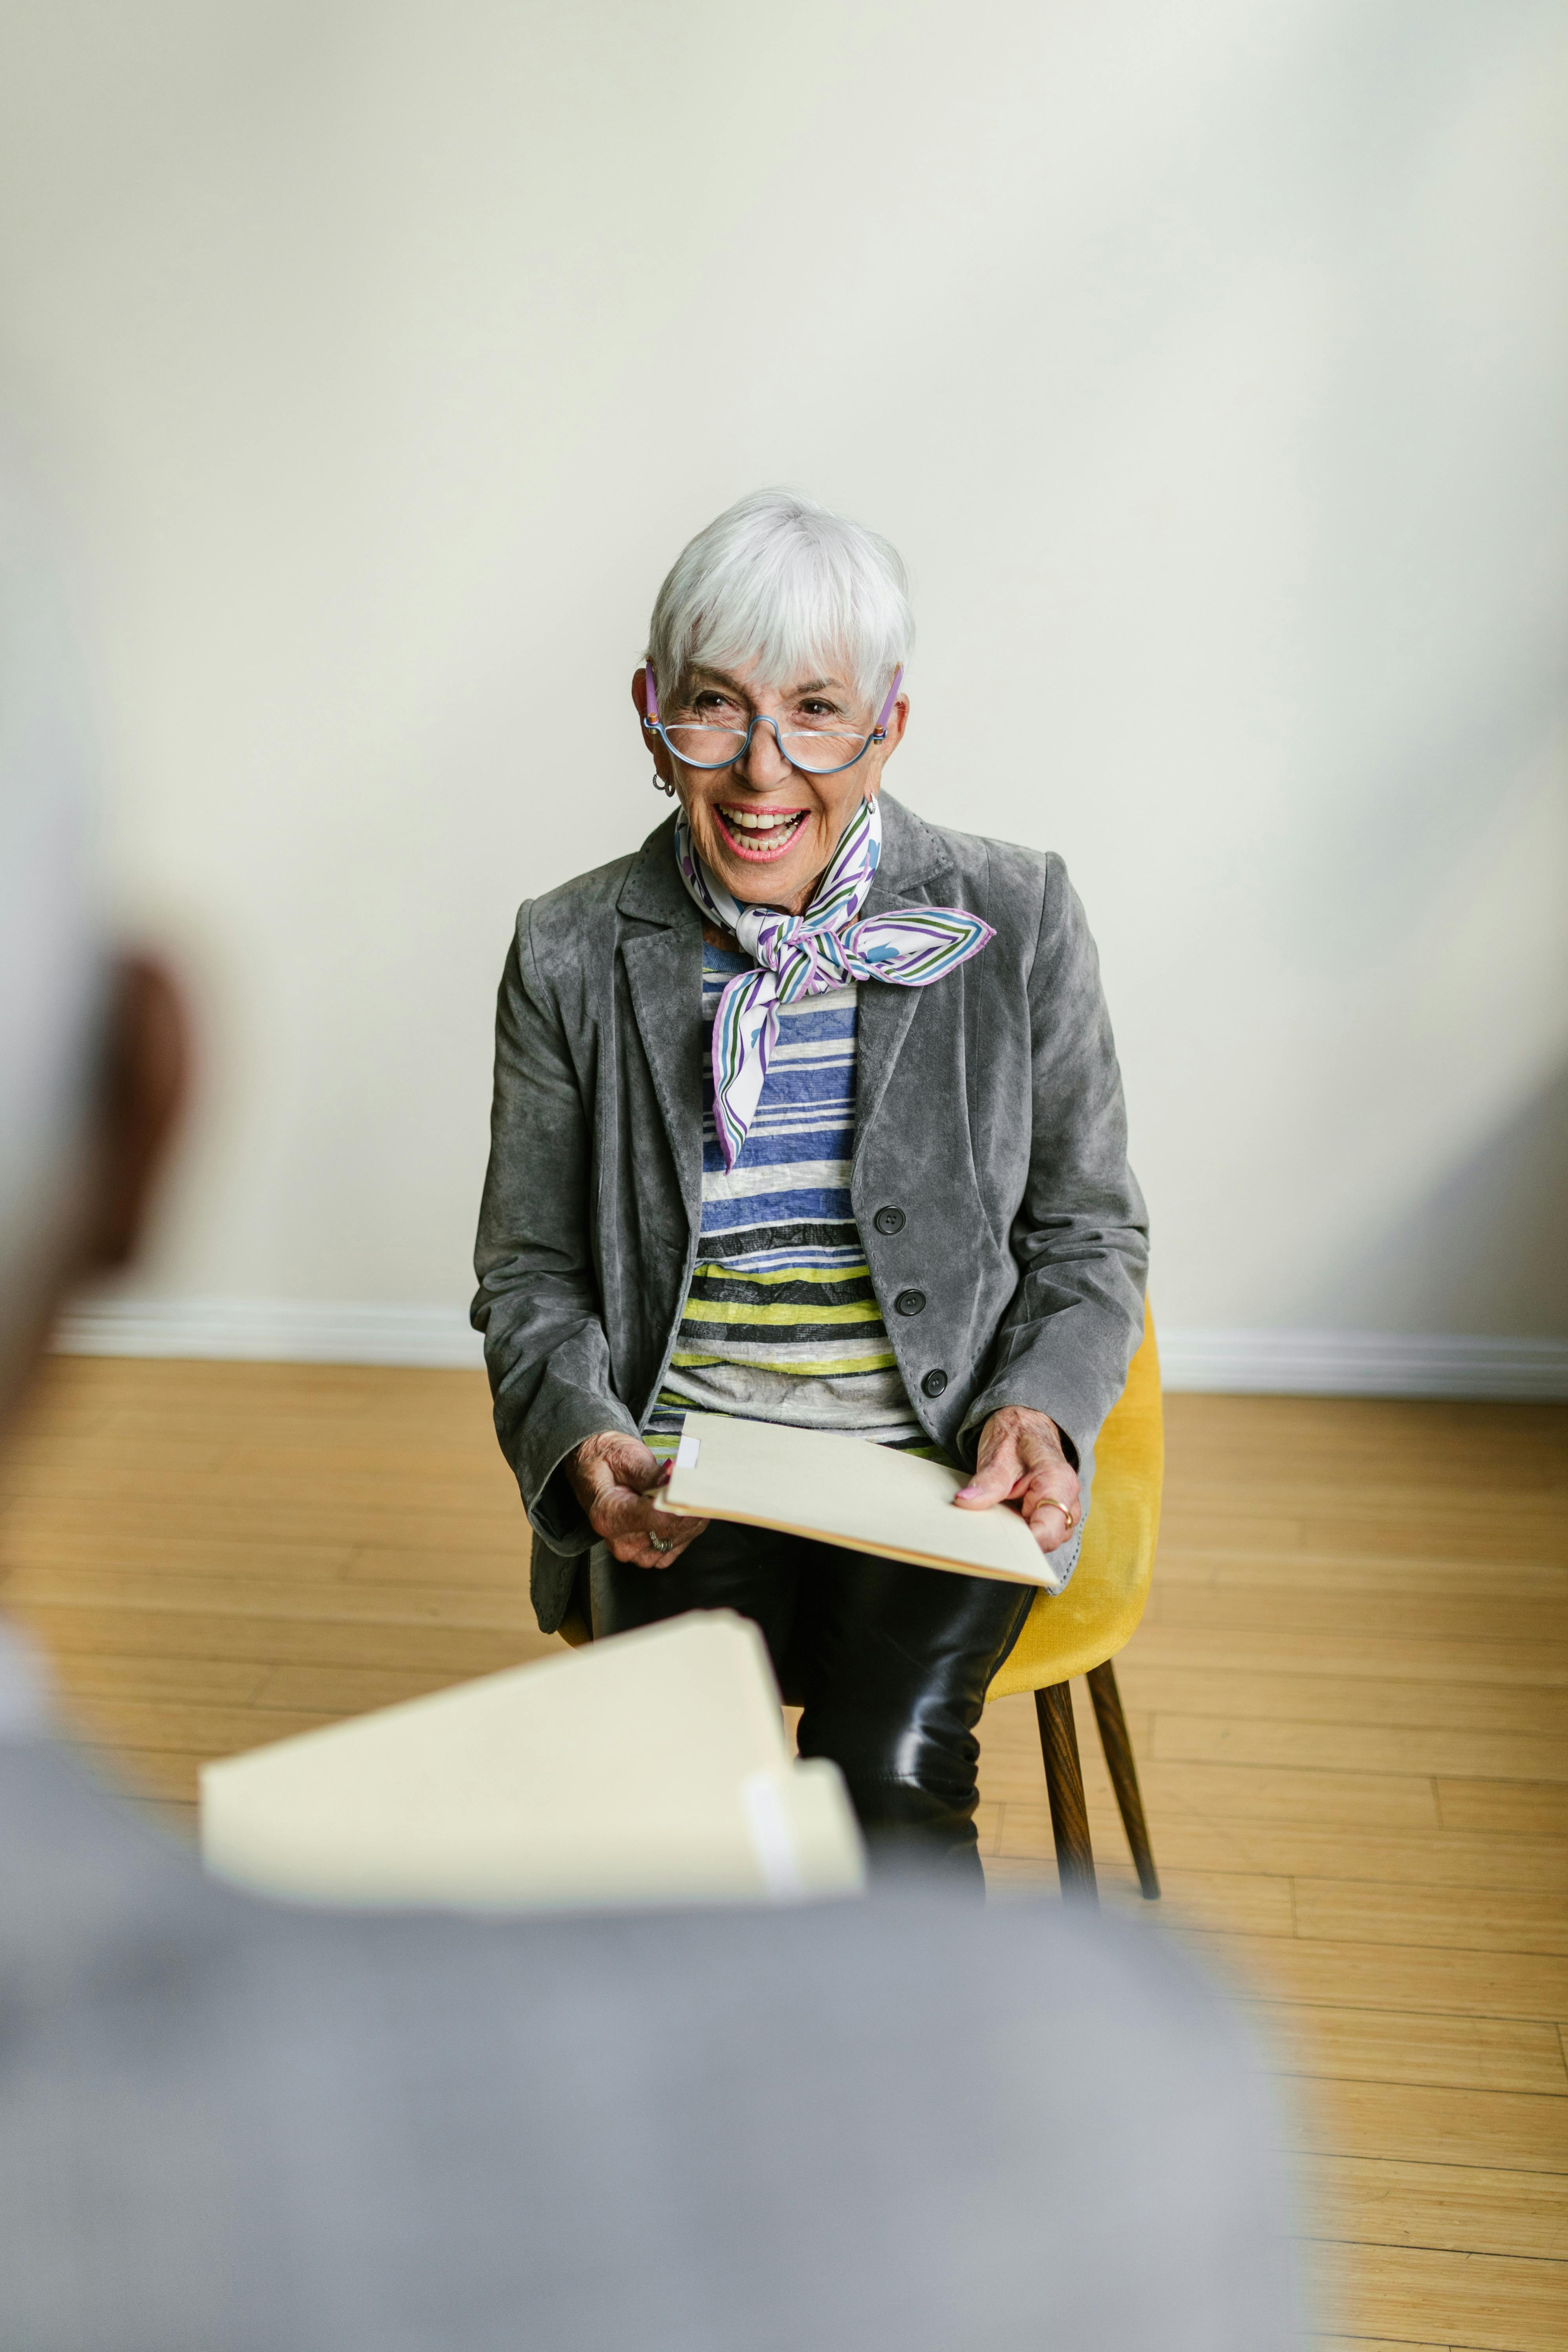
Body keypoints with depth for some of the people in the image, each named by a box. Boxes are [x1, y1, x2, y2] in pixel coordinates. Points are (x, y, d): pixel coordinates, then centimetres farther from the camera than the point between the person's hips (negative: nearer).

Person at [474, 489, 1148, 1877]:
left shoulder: (1017, 922, -2)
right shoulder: (572, 957, 0)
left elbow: (1090, 1238, 7)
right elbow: (529, 1273, 7)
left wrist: (1039, 1412, -13)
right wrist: (584, 1440, -13)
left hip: (942, 1453, 0)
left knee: (890, 1781, -24)